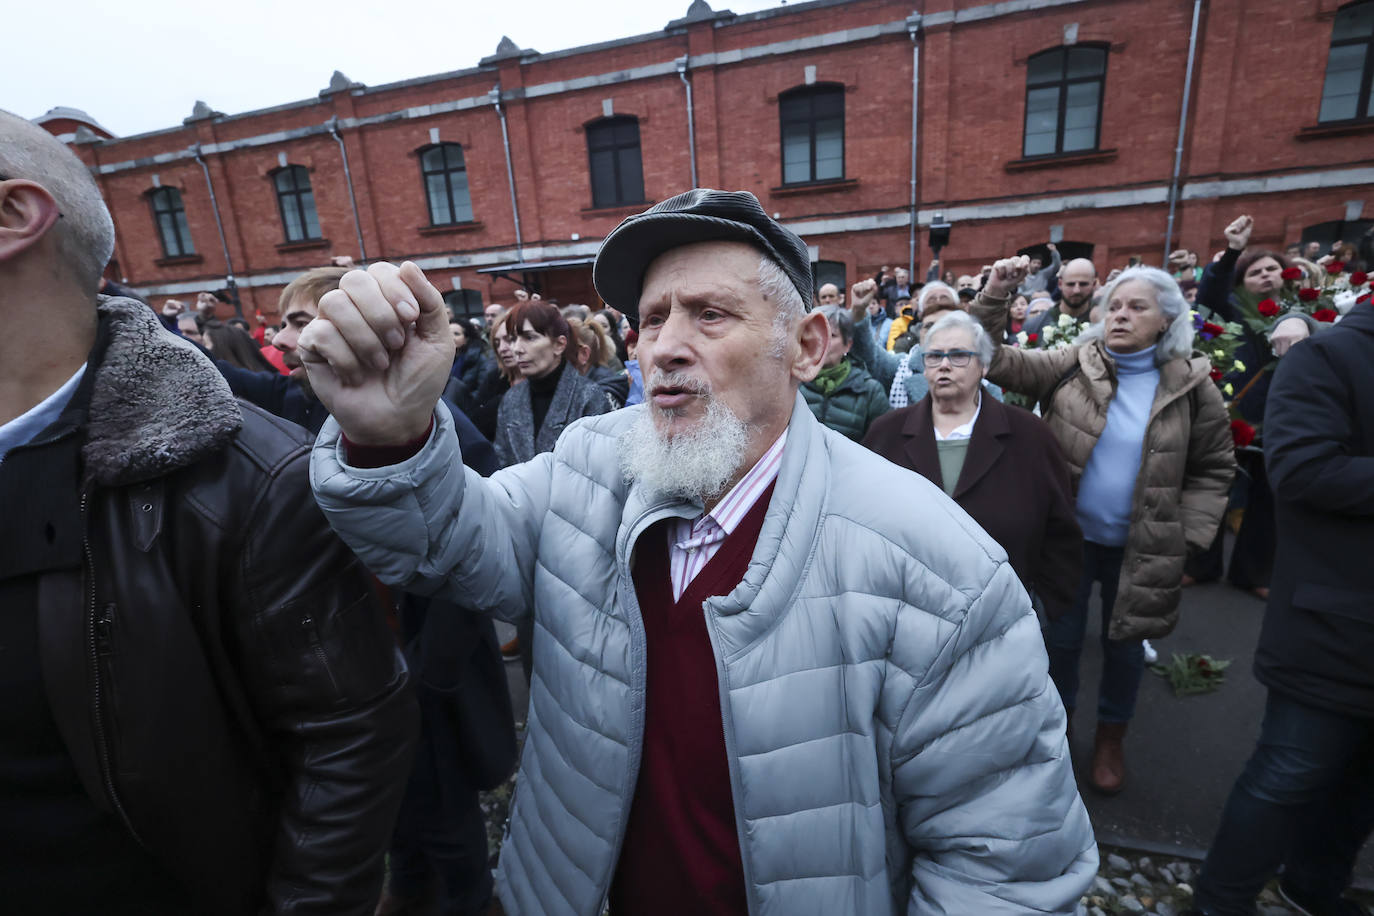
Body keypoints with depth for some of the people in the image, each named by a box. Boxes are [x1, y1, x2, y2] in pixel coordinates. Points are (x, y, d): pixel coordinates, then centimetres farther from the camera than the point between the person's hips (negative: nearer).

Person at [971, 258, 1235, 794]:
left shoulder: (1191, 385, -4)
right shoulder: (1072, 365, -5)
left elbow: (1213, 468, 3)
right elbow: (995, 361, -11)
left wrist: (1187, 535, -5)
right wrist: (996, 295, -22)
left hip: (1142, 546, 1)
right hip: (1067, 534, 0)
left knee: (1125, 642, 17)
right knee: (1061, 638, 13)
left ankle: (1111, 737, 41)